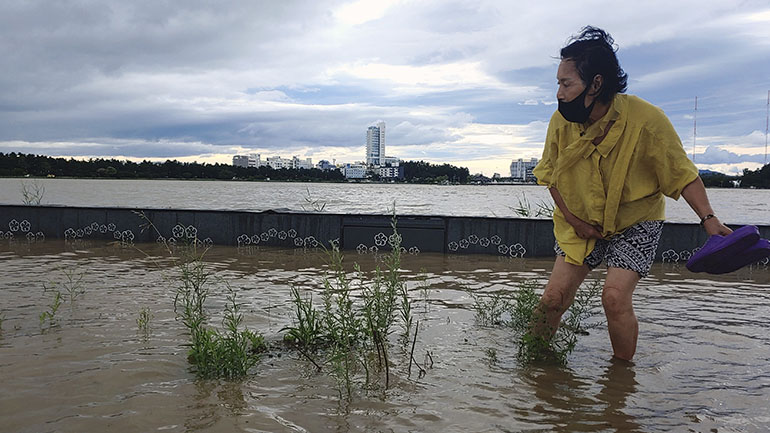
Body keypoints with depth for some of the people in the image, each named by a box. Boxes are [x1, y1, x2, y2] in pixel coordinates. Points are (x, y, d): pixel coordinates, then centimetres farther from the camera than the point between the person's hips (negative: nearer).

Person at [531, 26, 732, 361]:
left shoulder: (646, 119, -23)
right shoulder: (561, 121, -13)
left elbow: (681, 174, -14)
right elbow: (549, 174, 2)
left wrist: (708, 219, -25)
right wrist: (572, 218, -7)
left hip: (635, 221, -3)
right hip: (581, 222, 3)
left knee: (615, 296, -18)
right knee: (555, 295, -3)